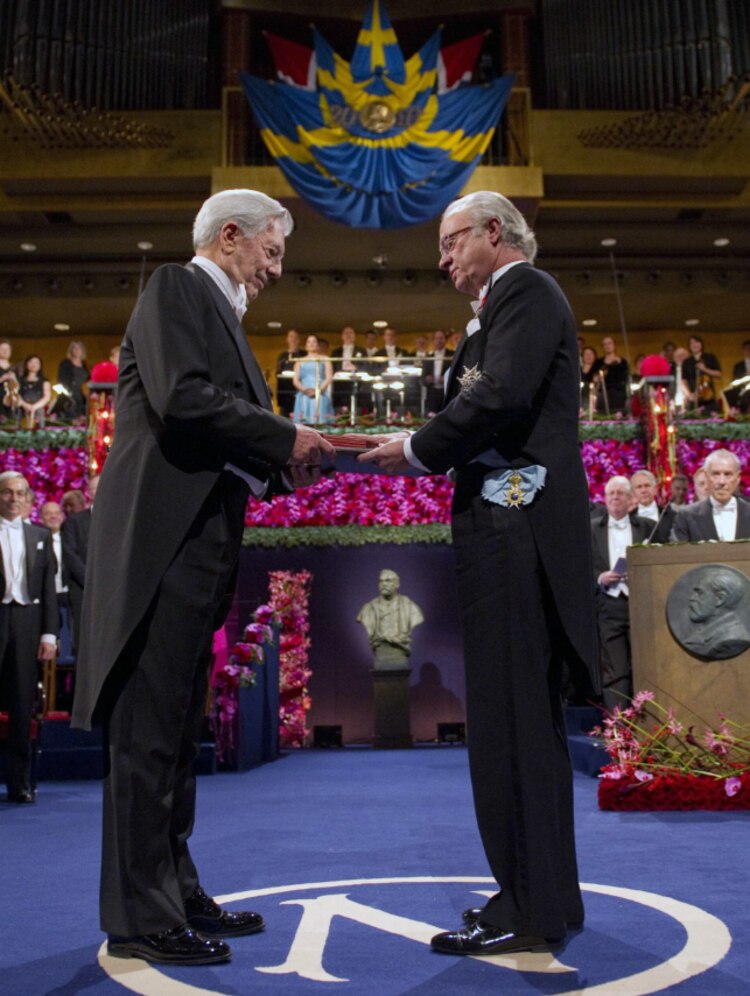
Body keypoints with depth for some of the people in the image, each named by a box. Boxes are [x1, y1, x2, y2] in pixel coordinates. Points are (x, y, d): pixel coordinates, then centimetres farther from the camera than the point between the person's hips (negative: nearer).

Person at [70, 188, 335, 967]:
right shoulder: (175, 287, -2)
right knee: (148, 729, -5)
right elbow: (182, 399, -19)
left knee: (177, 732, 12)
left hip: (199, 549, 10)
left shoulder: (219, 313, 24)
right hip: (162, 544, -9)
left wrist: (285, 464, 5)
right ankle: (140, 918, 5)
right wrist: (286, 438, -11)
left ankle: (176, 895, 22)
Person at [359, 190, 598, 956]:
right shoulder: (506, 303, 25)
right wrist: (418, 451, 8)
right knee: (523, 715, 13)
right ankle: (545, 893, 24)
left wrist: (417, 449, -8)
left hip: (517, 526, -10)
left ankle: (531, 909, 3)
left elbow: (503, 397, -19)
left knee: (510, 716, -7)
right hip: (508, 527, 10)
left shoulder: (524, 289, -3)